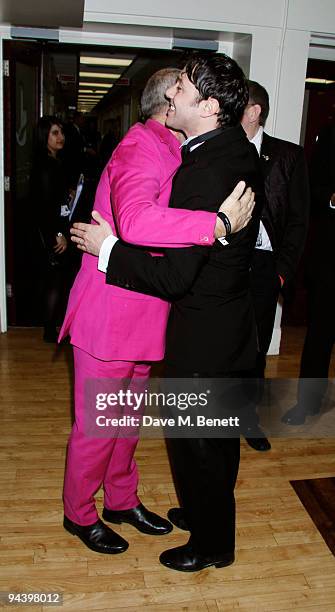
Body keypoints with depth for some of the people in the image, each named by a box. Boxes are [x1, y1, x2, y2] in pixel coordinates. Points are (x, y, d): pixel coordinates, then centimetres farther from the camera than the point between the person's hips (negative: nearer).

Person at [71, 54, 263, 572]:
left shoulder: (204, 175, -28)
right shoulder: (241, 150, 2)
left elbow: (173, 277, -27)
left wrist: (107, 250, -18)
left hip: (203, 335, -9)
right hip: (232, 320, 9)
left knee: (196, 441, 11)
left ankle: (211, 544, 34)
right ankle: (207, 511, 49)